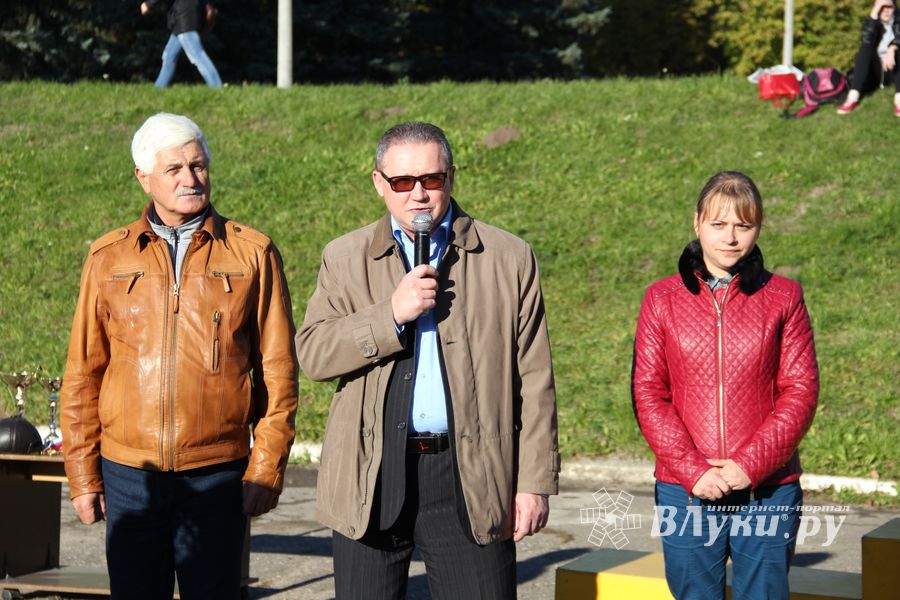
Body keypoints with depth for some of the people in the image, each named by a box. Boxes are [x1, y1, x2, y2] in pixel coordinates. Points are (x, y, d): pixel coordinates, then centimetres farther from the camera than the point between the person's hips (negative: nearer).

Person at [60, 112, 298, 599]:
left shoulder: (253, 254, 2)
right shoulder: (108, 258, 6)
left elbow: (278, 371, 2)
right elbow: (82, 374, 8)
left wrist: (266, 470, -2)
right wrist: (82, 475, 4)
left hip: (218, 475, -1)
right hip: (128, 473, 1)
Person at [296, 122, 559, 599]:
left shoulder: (509, 259, 5)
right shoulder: (346, 258, 9)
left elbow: (534, 381, 4)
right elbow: (311, 354, -2)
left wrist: (534, 483, -1)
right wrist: (392, 314, -15)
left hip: (470, 477, -1)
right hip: (371, 478, 1)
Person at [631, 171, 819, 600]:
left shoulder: (783, 298, 5)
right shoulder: (663, 300, 6)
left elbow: (801, 391, 0)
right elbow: (648, 395, 2)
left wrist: (750, 465, -12)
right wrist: (694, 471, -10)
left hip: (768, 490, 0)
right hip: (686, 491, 1)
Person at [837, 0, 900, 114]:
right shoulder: (872, 22, 2)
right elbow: (867, 39, -23)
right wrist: (875, 10, -26)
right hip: (875, 71, 1)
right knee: (865, 48, -24)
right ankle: (853, 97, -40)